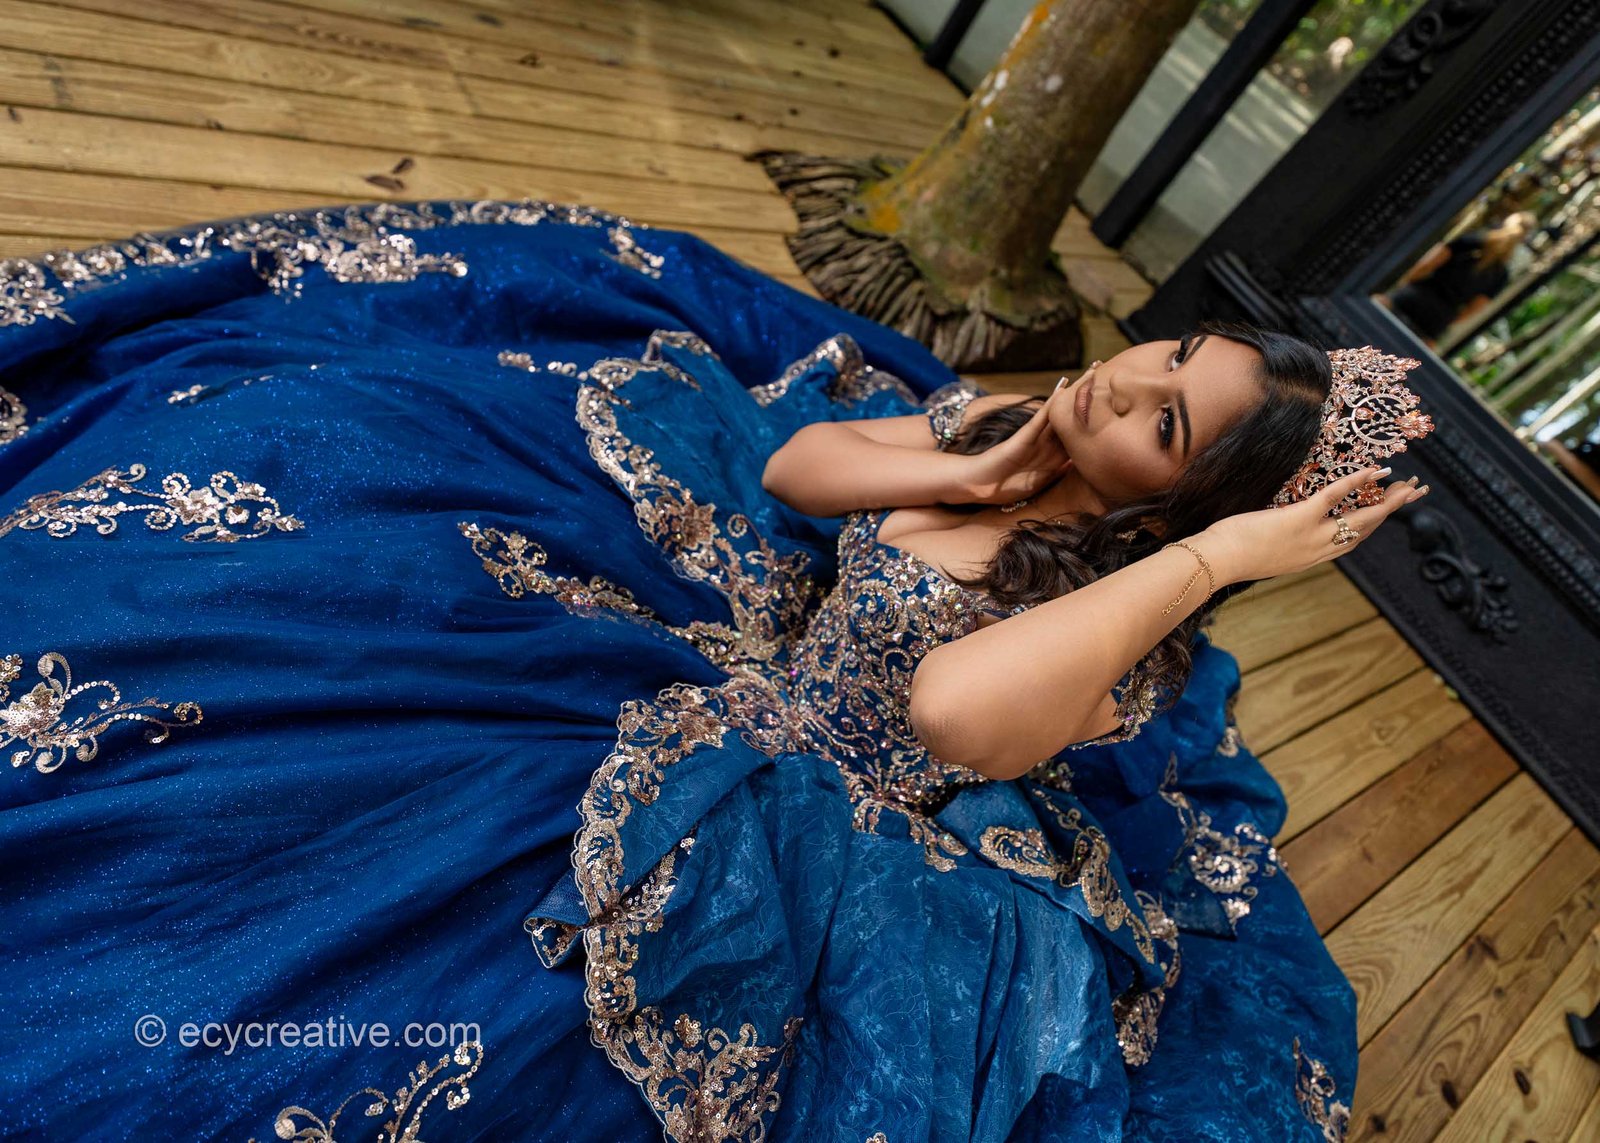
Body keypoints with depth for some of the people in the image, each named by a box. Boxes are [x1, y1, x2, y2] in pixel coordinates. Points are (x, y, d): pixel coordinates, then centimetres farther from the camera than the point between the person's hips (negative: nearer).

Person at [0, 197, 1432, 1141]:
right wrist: (962, 473, -12)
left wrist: (1211, 554, -23)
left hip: (713, 758, -5)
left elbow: (947, 706, -32)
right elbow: (788, 460, 1)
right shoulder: (1029, 419, 6)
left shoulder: (1133, 643, -10)